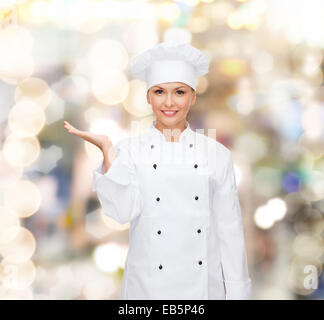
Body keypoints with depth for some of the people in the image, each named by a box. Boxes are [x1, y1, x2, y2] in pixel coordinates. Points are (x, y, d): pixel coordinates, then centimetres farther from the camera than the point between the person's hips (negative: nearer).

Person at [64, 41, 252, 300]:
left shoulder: (217, 154, 1)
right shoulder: (129, 150, 0)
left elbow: (229, 230, 2)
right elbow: (123, 211, -14)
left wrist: (237, 293, 1)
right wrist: (107, 149, -17)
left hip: (204, 286, 1)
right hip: (148, 287, -1)